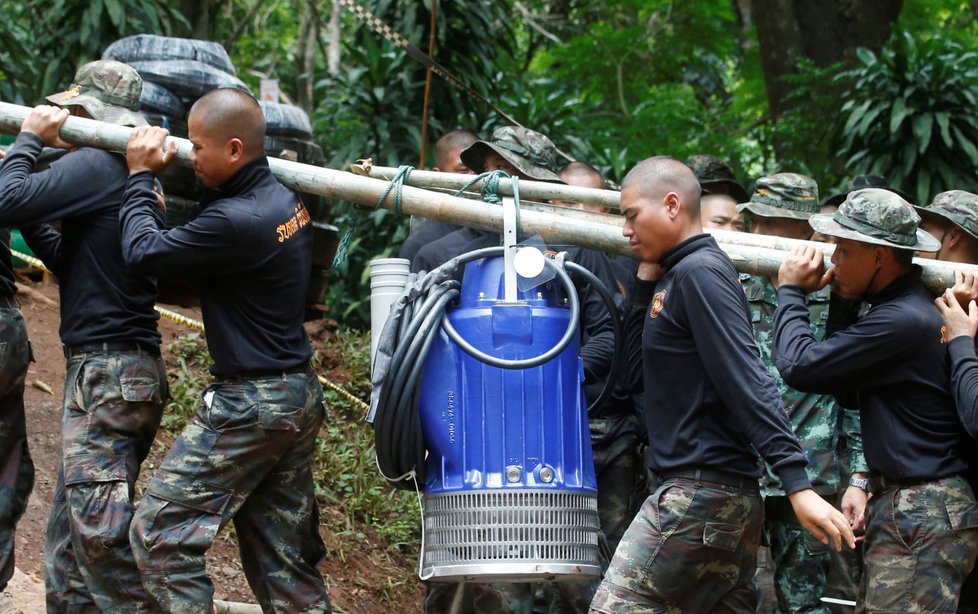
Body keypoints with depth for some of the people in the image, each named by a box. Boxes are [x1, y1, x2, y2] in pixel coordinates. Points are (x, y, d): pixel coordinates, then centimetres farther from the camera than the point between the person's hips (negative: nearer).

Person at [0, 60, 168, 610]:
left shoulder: (95, 165, -14)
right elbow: (66, 261, 22)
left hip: (105, 372, -10)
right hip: (135, 371, 10)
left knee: (97, 530, -11)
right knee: (72, 531, 14)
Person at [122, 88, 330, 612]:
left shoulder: (235, 221, -24)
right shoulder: (285, 198, 5)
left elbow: (143, 251, -14)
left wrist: (141, 176, -1)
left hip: (249, 405, -9)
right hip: (300, 396, 9)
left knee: (159, 533, -3)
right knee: (283, 554, 13)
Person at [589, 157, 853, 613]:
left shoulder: (699, 272, -12)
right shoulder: (674, 277, 17)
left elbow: (747, 382, -20)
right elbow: (639, 372, 18)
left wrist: (797, 484, -26)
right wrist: (647, 280, 12)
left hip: (701, 491, -10)